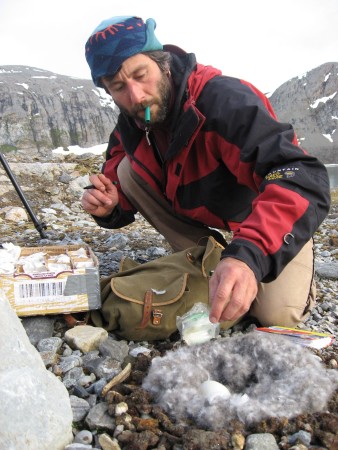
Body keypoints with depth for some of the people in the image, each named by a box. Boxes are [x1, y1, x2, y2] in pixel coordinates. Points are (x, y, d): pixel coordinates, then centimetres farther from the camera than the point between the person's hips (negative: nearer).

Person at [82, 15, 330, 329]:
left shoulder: (225, 100, -34)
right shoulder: (130, 123, -12)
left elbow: (305, 178, -44)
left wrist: (250, 254, -60)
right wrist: (110, 206, -26)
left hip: (270, 217, -5)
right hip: (199, 208, 6)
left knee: (277, 315, -24)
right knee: (128, 172, -10)